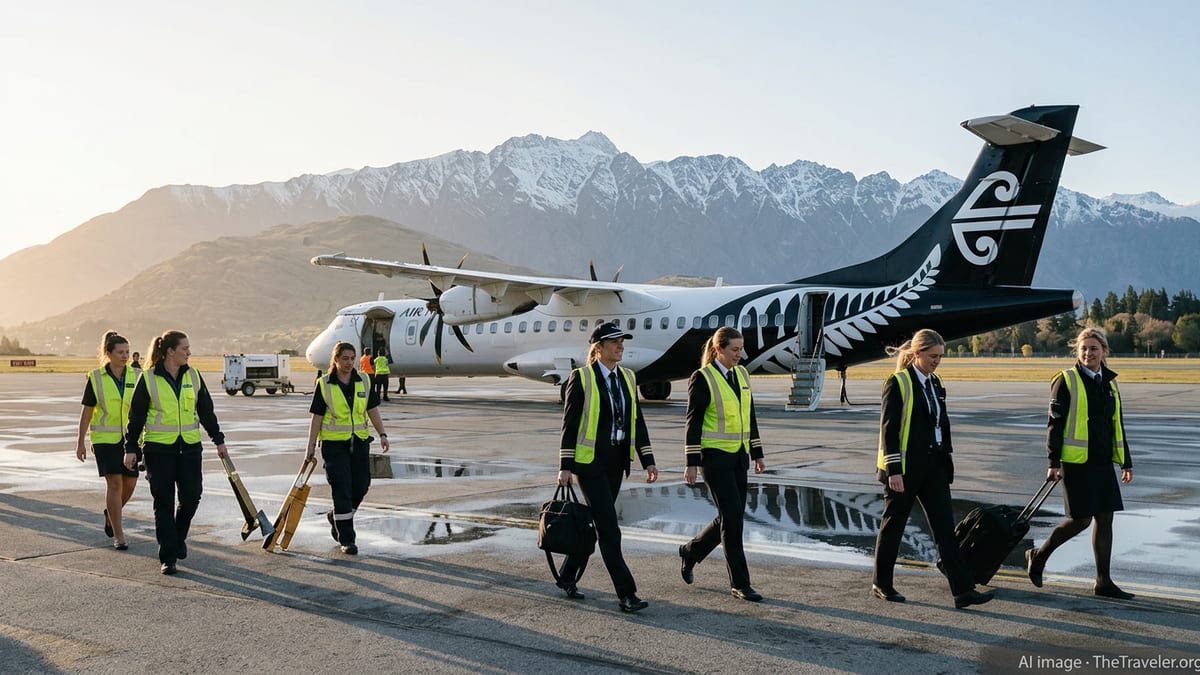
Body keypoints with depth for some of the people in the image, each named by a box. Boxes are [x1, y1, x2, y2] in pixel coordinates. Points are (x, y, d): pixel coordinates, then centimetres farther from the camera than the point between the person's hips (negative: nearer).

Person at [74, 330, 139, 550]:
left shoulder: (135, 376, 3)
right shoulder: (96, 378, -3)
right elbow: (87, 411, 2)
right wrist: (80, 442, 2)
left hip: (131, 438, 3)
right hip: (105, 439, -3)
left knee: (130, 483, 5)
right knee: (114, 483, -9)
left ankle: (111, 513, 37)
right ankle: (118, 536, -2)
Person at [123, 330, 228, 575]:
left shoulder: (193, 376, 6)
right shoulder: (148, 379, -4)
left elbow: (206, 411, 13)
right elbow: (136, 415, 0)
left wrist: (218, 440, 14)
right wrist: (131, 448, -1)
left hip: (189, 447, 3)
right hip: (158, 449, -3)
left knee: (191, 496, -2)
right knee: (164, 503, 1)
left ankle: (179, 536, 28)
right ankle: (167, 557, 9)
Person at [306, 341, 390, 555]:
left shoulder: (364, 381, 5)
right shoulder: (324, 385, -3)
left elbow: (373, 411, 9)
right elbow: (317, 417, -2)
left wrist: (382, 434, 0)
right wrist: (311, 446, -4)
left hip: (359, 441, 4)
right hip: (334, 443, -4)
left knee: (361, 485, 6)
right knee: (342, 488, -6)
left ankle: (335, 516, 34)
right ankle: (347, 539, 1)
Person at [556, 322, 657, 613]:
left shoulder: (628, 378, 10)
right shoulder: (581, 378, -7)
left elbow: (637, 422, 11)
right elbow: (569, 423, -8)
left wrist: (648, 460, 4)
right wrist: (565, 466, -12)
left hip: (616, 462, 7)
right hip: (589, 461, -7)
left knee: (595, 523, 14)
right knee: (609, 529, -8)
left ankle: (568, 576, 31)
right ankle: (626, 594, -5)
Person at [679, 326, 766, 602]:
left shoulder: (741, 374, 11)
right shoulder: (702, 378, -9)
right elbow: (692, 422, -9)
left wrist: (757, 453, 14)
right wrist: (691, 463, -12)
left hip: (738, 457, 7)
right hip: (715, 457, -7)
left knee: (731, 518, 11)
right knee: (732, 517, -6)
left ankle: (690, 551, 33)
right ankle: (739, 583, 4)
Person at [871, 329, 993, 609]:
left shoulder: (935, 383, 11)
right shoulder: (898, 383, -11)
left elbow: (942, 424, 18)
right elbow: (888, 428, -15)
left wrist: (946, 459, 15)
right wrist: (894, 470, -19)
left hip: (933, 466, 7)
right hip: (905, 468, -7)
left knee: (945, 527, 1)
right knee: (893, 524, 6)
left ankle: (963, 590, 0)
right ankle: (881, 583, 21)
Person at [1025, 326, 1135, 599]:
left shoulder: (1109, 383, 13)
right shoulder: (1066, 381, -6)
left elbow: (1117, 426, 20)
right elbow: (1054, 424, -9)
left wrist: (1126, 462, 17)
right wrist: (1053, 462, -13)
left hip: (1102, 462, 7)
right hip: (1076, 462, -7)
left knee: (1105, 518, 6)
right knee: (1081, 519, -5)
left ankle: (1103, 582, 14)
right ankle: (1038, 556, 15)